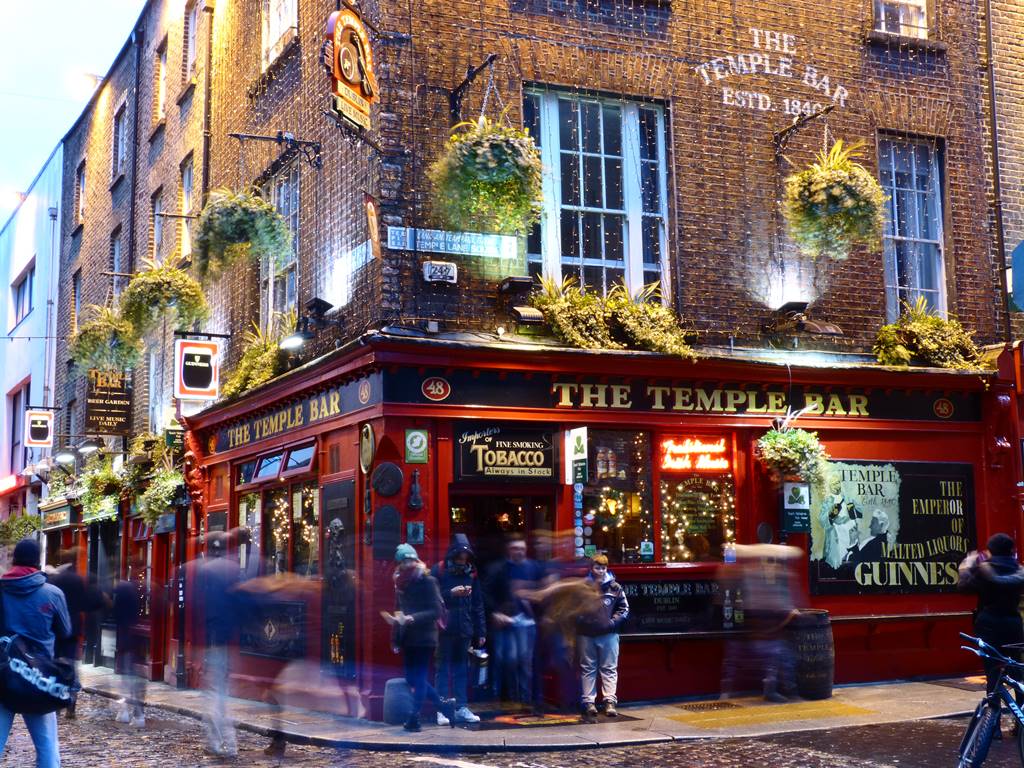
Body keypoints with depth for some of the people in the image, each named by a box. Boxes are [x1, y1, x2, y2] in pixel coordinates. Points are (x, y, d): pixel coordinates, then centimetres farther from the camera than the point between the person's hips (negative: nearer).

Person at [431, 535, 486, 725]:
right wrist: (451, 593, -18)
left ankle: (461, 707, 13)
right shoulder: (438, 571, -3)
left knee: (462, 668, 8)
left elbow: (478, 604, 10)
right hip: (444, 629, -4)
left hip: (464, 630, 4)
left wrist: (481, 631, 7)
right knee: (444, 668, 0)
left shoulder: (471, 573, 9)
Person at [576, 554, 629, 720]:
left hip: (608, 634, 0)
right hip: (587, 634, 1)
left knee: (609, 669, 1)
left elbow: (624, 608, 6)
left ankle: (610, 701, 1)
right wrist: (579, 621, -4)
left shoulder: (614, 587, 3)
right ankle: (589, 702, 10)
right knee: (587, 669, 5)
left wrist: (613, 622, -7)